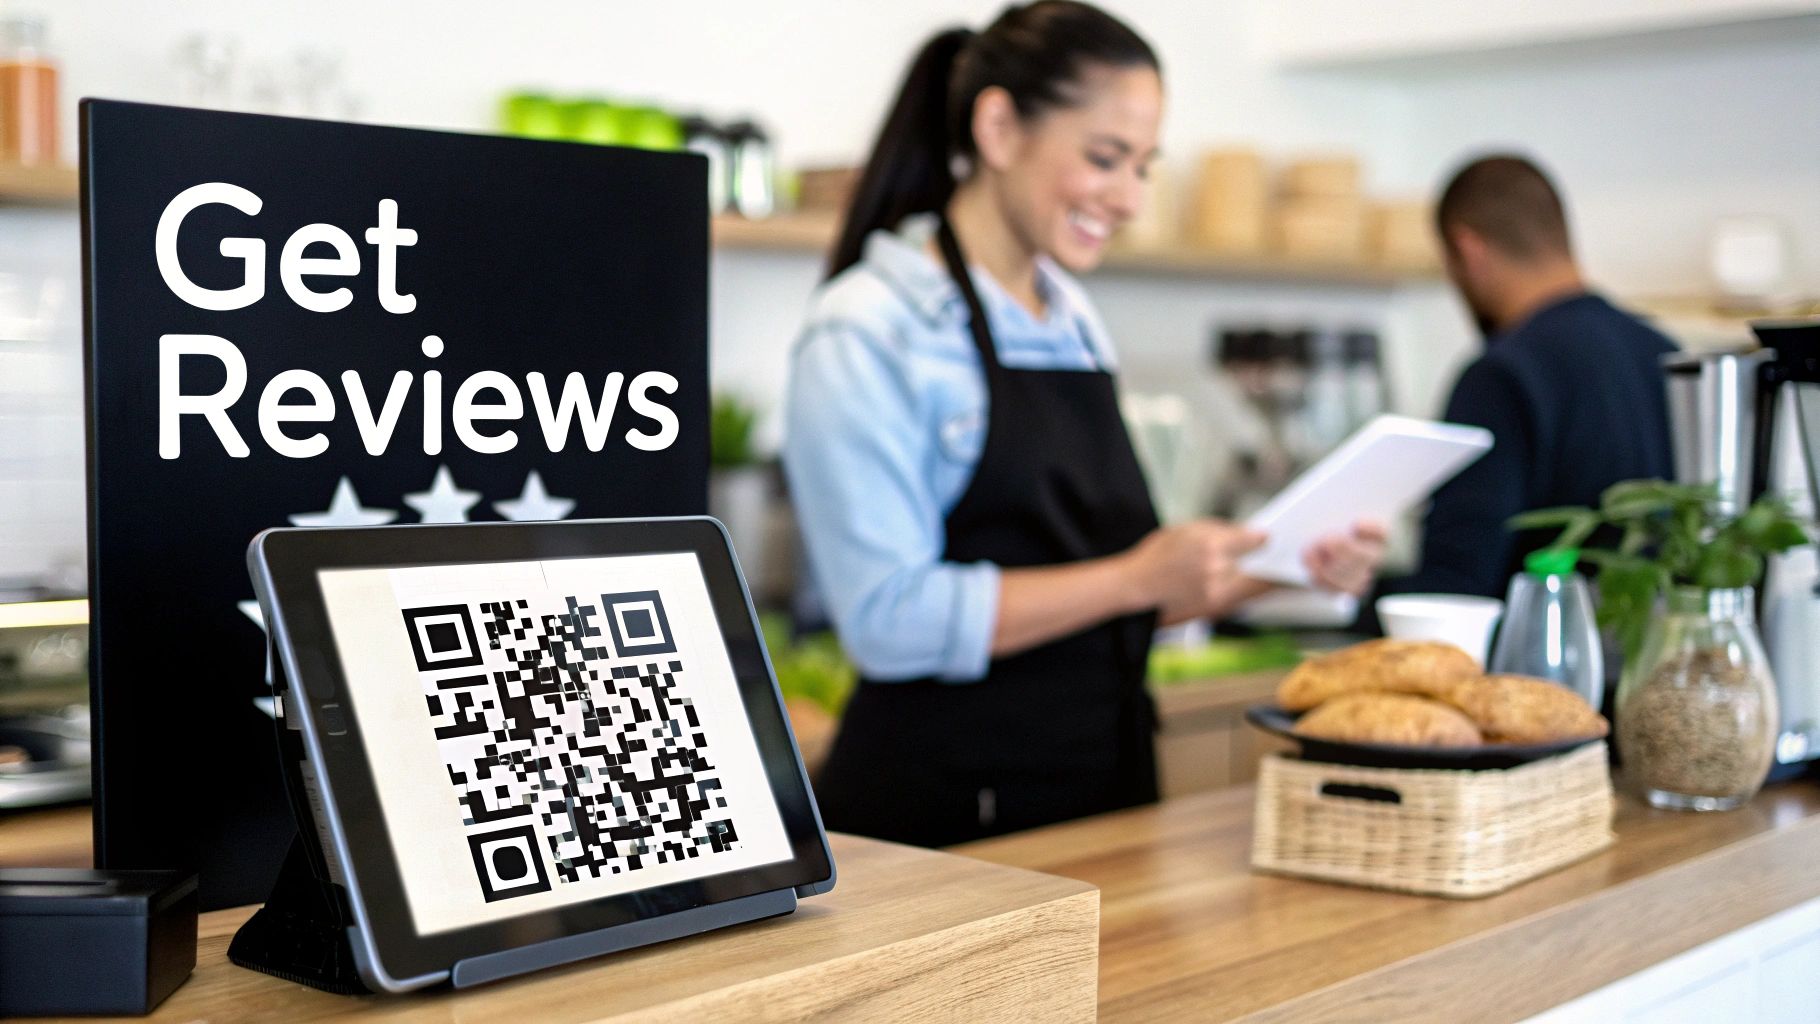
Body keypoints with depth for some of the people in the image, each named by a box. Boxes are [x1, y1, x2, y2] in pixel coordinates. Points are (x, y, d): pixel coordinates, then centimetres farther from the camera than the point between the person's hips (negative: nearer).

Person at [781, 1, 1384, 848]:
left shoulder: (1075, 324, 12)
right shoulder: (866, 331, -11)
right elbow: (892, 622, -20)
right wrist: (1136, 578, -21)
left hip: (1104, 790, 7)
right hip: (941, 806, -7)